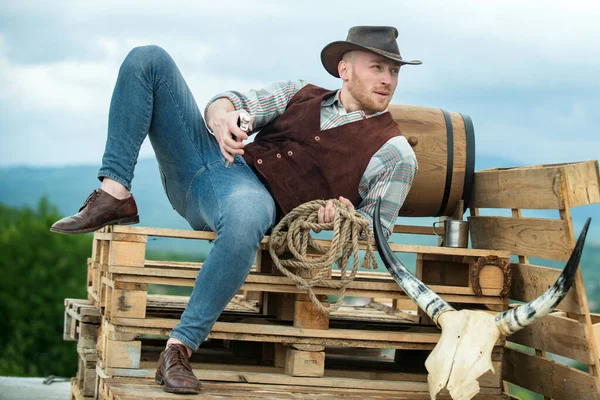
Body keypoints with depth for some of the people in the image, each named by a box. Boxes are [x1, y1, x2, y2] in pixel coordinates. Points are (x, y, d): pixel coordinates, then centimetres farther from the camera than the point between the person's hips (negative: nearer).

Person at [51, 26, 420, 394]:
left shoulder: (394, 153, 4)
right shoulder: (302, 94, 19)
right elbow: (235, 102, 14)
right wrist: (220, 117, -12)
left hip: (255, 193, -6)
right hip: (206, 156, 6)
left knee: (245, 217, -46)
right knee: (148, 59, -4)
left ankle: (179, 348, -35)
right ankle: (115, 196, -16)